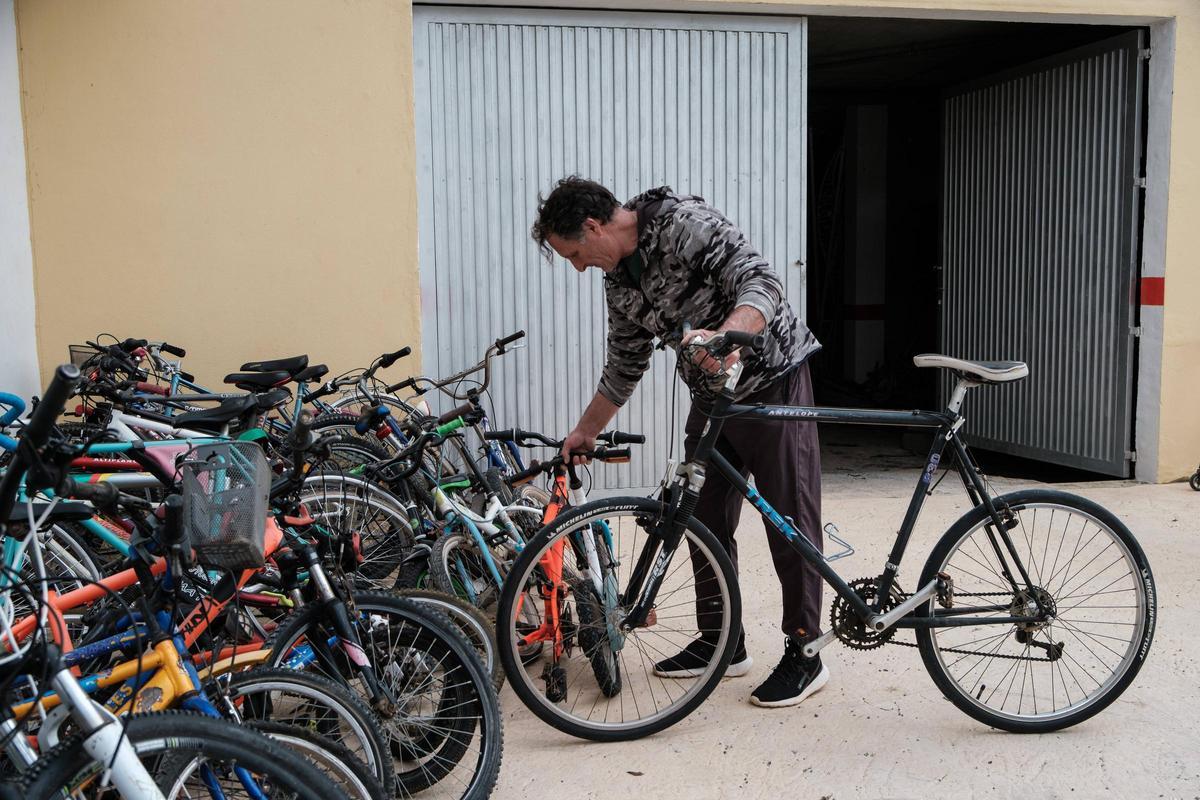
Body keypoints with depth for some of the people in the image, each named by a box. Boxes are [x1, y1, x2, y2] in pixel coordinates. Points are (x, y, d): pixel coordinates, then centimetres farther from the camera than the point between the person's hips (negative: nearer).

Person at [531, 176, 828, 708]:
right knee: (706, 523, 11)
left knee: (791, 523, -2)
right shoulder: (619, 280, 6)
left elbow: (762, 283, -28)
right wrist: (584, 434, 21)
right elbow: (623, 365, 17)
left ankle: (803, 655, 8)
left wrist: (726, 336, -48)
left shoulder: (685, 224, -18)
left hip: (772, 383, -8)